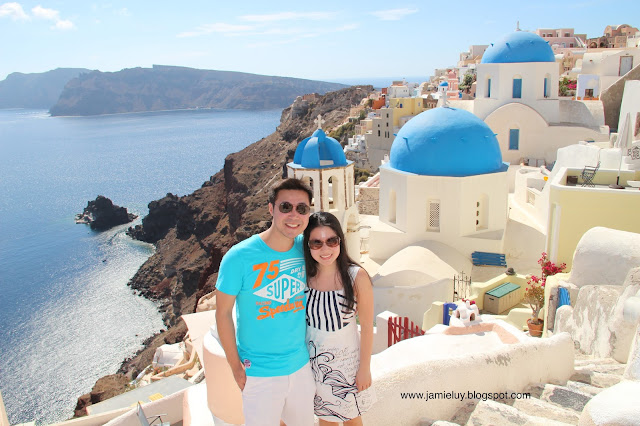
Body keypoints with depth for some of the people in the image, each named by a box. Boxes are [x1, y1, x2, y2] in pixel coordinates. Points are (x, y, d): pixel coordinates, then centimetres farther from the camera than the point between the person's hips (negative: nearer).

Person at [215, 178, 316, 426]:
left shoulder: (305, 247, -7)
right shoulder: (239, 257, -20)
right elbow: (223, 312, -11)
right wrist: (236, 366, -7)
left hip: (302, 364, 5)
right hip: (260, 373, -4)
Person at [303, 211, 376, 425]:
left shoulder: (357, 276, -18)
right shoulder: (304, 276, -11)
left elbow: (367, 327, -11)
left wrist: (365, 367, -7)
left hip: (346, 360, -2)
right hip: (313, 360, 2)